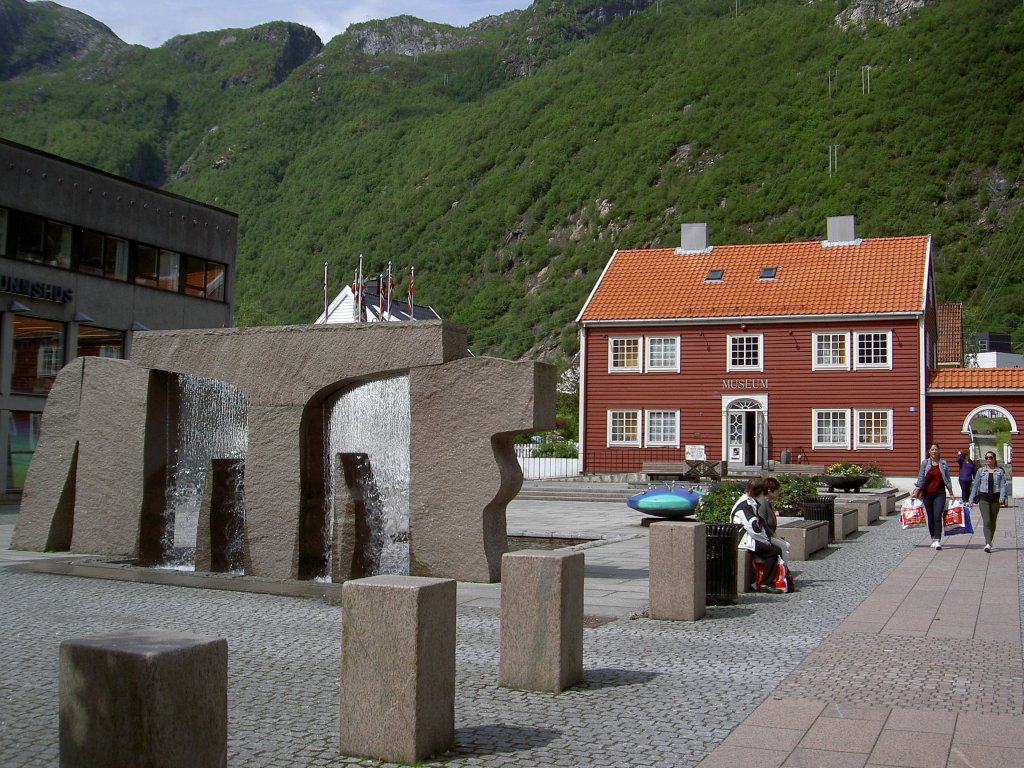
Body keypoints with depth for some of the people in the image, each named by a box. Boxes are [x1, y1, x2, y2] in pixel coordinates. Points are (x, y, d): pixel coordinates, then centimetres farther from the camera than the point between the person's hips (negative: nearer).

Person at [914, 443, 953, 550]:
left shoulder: (943, 463, 4)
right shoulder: (925, 463, 5)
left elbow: (947, 479, 11)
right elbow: (921, 478, 7)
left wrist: (951, 492, 11)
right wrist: (916, 490, 1)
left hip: (940, 493, -2)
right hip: (927, 493, 2)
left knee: (937, 517, -12)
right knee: (930, 517, 8)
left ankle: (938, 541, -16)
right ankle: (933, 539, 20)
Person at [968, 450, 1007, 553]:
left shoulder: (1000, 471, 6)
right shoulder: (981, 471, 7)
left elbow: (1003, 485, -1)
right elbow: (975, 486, 10)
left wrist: (1002, 497, -18)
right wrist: (971, 500, 6)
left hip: (995, 498, 1)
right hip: (984, 498, -1)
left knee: (993, 522, 10)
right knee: (986, 521, -12)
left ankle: (989, 542, 25)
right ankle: (988, 544, -21)